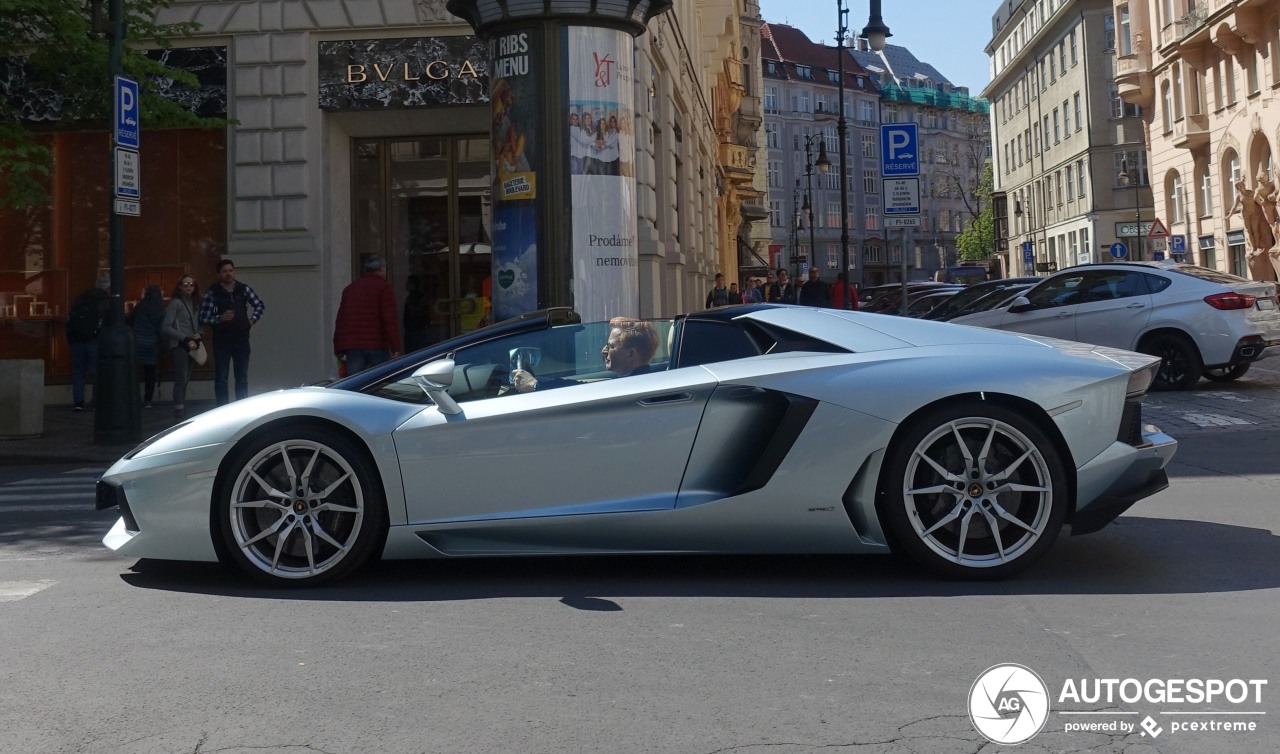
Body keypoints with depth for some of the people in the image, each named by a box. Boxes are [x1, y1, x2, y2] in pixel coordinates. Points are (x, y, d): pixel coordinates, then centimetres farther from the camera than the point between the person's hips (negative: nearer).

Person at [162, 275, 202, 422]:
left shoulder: (194, 303, 15)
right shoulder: (176, 303, -5)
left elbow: (198, 325, 22)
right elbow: (166, 327, -10)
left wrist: (199, 335, -1)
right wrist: (186, 339, -13)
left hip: (191, 346, 7)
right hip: (179, 345, -7)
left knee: (185, 381, 8)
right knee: (181, 380, -12)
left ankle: (182, 414, 13)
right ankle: (179, 416, -13)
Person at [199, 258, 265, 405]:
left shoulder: (243, 289, 4)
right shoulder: (212, 292, -5)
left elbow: (260, 305, 18)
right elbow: (203, 317, -7)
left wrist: (253, 319, 6)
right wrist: (220, 318, -21)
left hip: (241, 339, 3)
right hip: (222, 342, -3)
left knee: (242, 377, 10)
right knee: (221, 378, 2)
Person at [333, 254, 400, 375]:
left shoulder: (349, 289, 18)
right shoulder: (384, 288, -1)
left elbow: (340, 320, 18)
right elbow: (389, 321, -11)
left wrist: (338, 348, 21)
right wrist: (395, 347, -11)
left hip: (352, 347, 5)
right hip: (376, 346, -5)